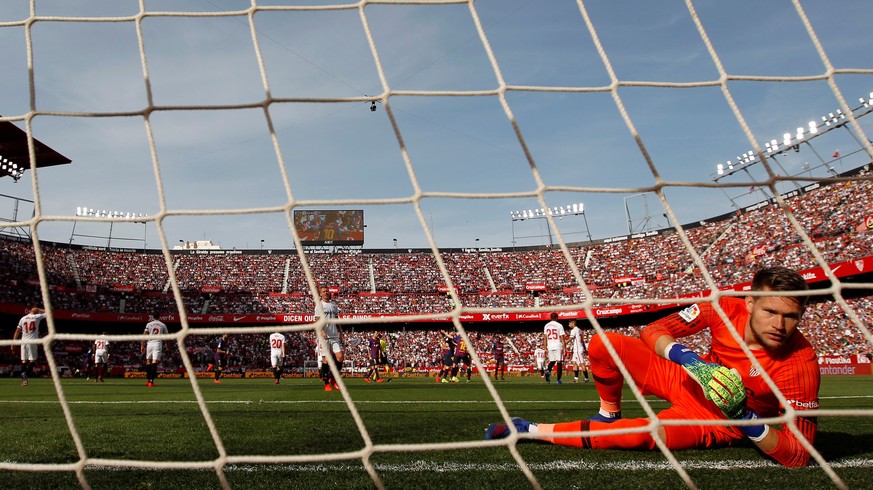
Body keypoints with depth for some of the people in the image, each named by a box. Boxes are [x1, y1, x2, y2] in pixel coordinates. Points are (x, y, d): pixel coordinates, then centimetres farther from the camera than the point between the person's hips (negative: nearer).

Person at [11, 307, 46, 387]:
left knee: (24, 360, 6)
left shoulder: (23, 318, 9)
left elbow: (17, 331, 7)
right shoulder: (37, 317, -1)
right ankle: (26, 375, -23)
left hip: (24, 341, 4)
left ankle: (23, 380, -1)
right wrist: (38, 310, 18)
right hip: (33, 341, -4)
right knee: (32, 360, 0)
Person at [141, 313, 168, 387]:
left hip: (149, 343, 1)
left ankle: (148, 380, 18)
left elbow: (144, 335, 2)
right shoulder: (163, 325, 9)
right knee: (154, 362, -7)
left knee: (148, 361, 13)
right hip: (158, 343, -1)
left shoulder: (149, 324, 9)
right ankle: (151, 381, -16)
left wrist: (142, 345, 4)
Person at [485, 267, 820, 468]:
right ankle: (608, 415, 10)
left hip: (719, 422, -4)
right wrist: (686, 357, -33)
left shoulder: (800, 365, -27)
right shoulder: (726, 309, -20)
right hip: (688, 381, 4)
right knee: (604, 344, -17)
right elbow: (653, 331, -14)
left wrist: (746, 419, -38)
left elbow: (799, 455, -23)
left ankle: (531, 429, -13)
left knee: (640, 435, -31)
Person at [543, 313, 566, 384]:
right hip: (558, 346, -4)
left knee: (552, 361, 16)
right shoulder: (559, 325, -4)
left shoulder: (546, 326, 8)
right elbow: (562, 338, -6)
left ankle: (548, 370, -14)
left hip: (550, 346, 4)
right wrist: (564, 348, -3)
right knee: (559, 362, 2)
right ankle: (558, 380, 0)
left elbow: (545, 338, 9)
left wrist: (545, 348, 14)